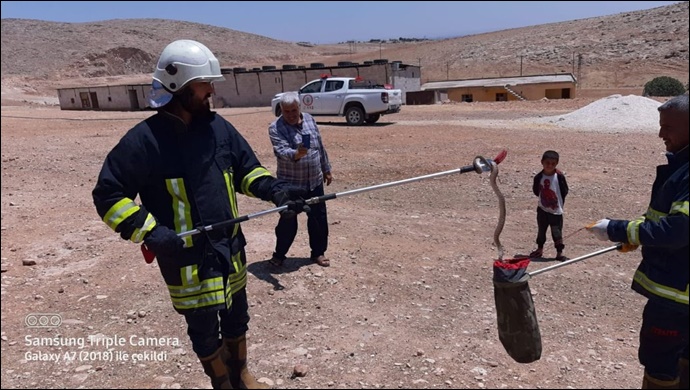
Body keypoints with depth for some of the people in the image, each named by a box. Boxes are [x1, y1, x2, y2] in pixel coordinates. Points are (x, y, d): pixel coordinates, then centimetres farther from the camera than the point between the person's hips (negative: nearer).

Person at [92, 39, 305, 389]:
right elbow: (108, 194, -10)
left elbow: (247, 170, 9)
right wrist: (149, 231, -21)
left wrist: (276, 191, -10)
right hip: (185, 257, -5)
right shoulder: (145, 139, -15)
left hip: (229, 247, 5)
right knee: (204, 327, 11)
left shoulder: (218, 126, 0)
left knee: (236, 316, 21)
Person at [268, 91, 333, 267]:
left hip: (314, 181, 4)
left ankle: (318, 253, 28)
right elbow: (282, 151, -27)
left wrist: (326, 170, 16)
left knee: (318, 218, 11)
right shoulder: (275, 128, -11)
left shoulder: (310, 119, 4)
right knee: (288, 221, 4)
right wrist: (296, 154, -48)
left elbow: (320, 147, 12)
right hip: (290, 183, -4)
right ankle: (279, 254, 24)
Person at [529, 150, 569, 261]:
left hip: (556, 211, -3)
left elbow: (564, 191, -2)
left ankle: (559, 252, 12)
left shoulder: (560, 176, -11)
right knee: (541, 231, 15)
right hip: (542, 210, 3)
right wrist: (544, 198, 3)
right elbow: (536, 190, 8)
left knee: (557, 232, 2)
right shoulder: (538, 177, -5)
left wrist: (559, 202, 0)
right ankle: (539, 249, 30)